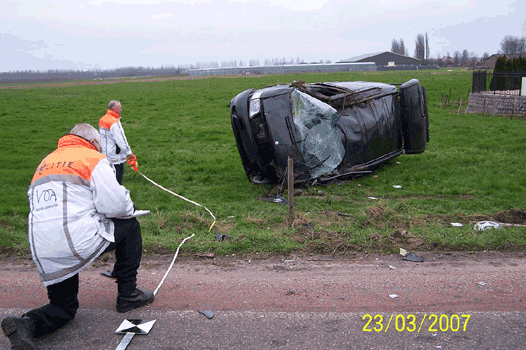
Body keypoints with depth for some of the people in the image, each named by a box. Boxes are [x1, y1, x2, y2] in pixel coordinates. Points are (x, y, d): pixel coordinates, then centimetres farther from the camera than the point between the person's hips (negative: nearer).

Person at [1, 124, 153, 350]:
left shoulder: (45, 163, 22)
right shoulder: (93, 158, 0)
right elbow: (114, 204, -10)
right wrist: (129, 208, 13)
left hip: (43, 255, 7)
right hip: (80, 242, -7)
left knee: (64, 307, 25)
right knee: (130, 225, 18)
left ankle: (25, 324, -5)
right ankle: (127, 294, 19)